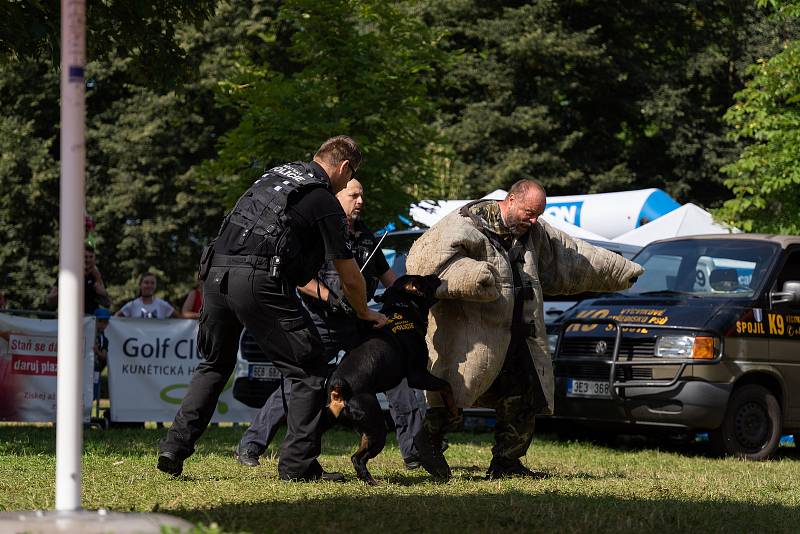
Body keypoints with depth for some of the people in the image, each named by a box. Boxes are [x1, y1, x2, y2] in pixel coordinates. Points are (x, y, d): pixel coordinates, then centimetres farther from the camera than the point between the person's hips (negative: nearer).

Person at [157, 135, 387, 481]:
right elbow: (350, 278, 7)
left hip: (215, 270, 7)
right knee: (309, 370, 5)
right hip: (258, 280, -7)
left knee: (214, 364, 25)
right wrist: (364, 313, 26)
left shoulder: (278, 173, 24)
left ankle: (174, 449, 16)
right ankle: (298, 464, 1)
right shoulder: (325, 203, 3)